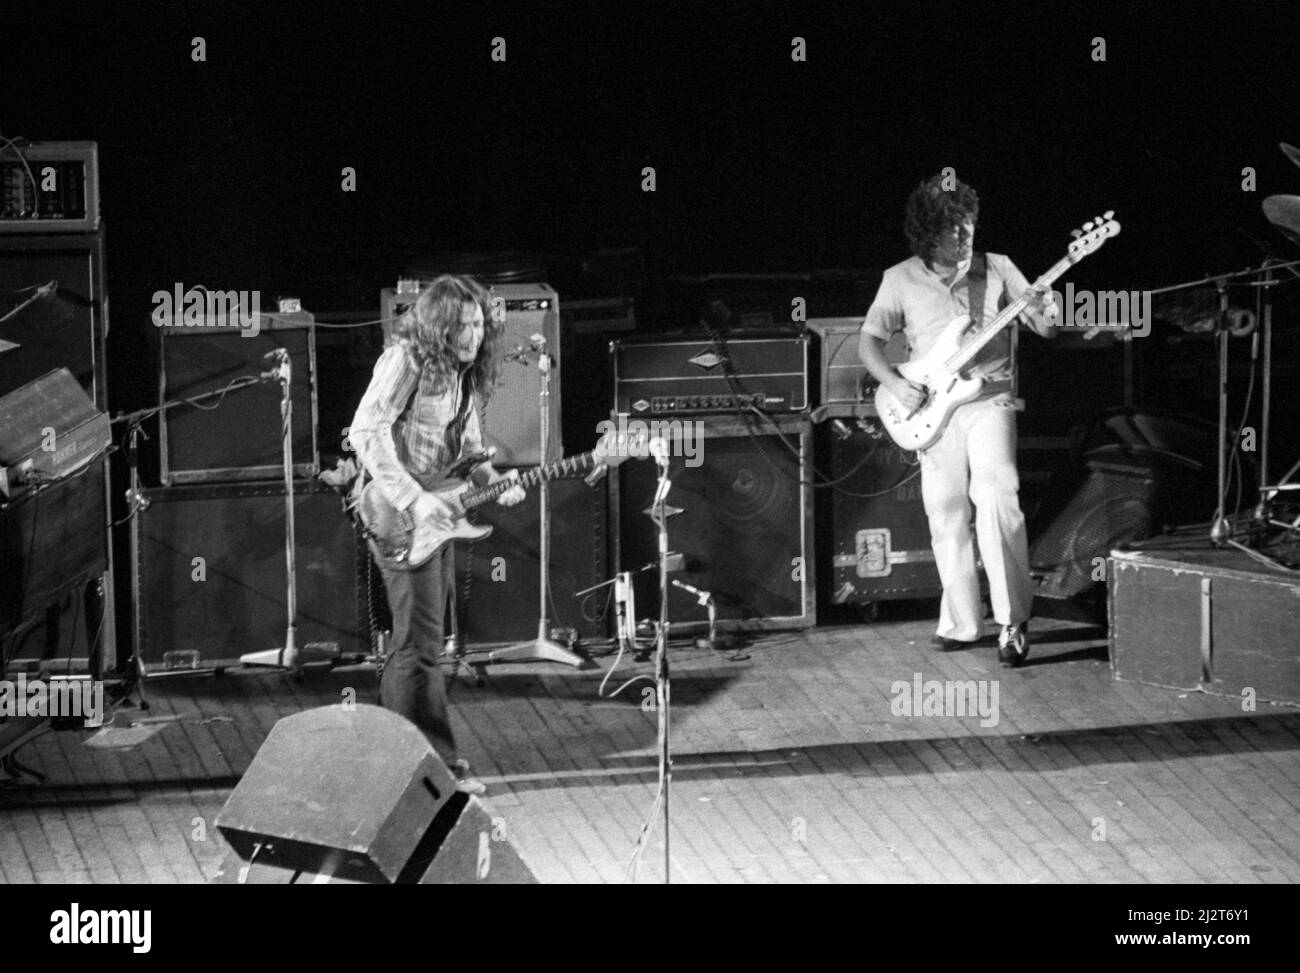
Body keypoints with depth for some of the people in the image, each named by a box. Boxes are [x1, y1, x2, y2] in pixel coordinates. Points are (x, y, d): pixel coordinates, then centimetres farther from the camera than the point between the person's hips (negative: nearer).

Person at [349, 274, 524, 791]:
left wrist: (492, 483, 3)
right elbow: (366, 433, -23)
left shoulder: (463, 373, 13)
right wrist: (412, 498, -25)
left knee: (422, 644, 15)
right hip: (402, 522, -9)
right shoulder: (406, 360, -14)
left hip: (440, 517, 9)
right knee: (419, 645, -8)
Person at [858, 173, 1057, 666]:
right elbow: (869, 339, 7)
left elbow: (1044, 329, 4)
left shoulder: (997, 270, 3)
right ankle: (960, 622, 18)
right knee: (946, 516, 5)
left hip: (989, 401, -2)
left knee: (996, 498, -19)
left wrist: (1044, 314, -20)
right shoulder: (901, 279, 4)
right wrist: (895, 384, -9)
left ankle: (1012, 620, -16)